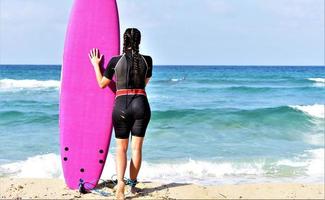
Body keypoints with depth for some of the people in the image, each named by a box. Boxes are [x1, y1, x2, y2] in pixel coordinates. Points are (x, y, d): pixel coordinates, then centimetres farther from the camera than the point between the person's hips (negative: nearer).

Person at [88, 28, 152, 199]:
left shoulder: (115, 61, -4)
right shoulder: (147, 60, 0)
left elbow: (102, 83, 7)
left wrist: (95, 64, 19)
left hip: (121, 105, -1)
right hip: (141, 105, 1)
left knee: (121, 147, 7)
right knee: (137, 147, 11)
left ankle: (120, 182, -13)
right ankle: (132, 184, 17)